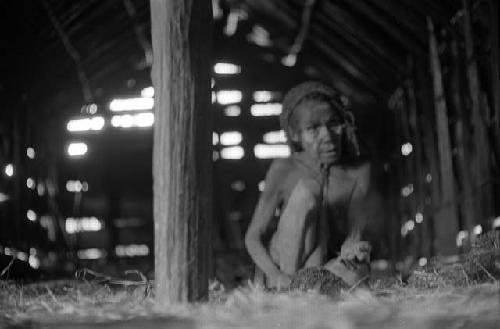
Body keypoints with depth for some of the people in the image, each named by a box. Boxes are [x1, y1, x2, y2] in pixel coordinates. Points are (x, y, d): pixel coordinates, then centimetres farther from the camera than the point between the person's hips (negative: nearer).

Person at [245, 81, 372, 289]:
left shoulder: (358, 171, -4)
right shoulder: (284, 170, -9)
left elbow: (354, 232, -10)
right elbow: (253, 238, -9)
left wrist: (351, 250, -36)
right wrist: (277, 276, -27)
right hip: (279, 268, 0)